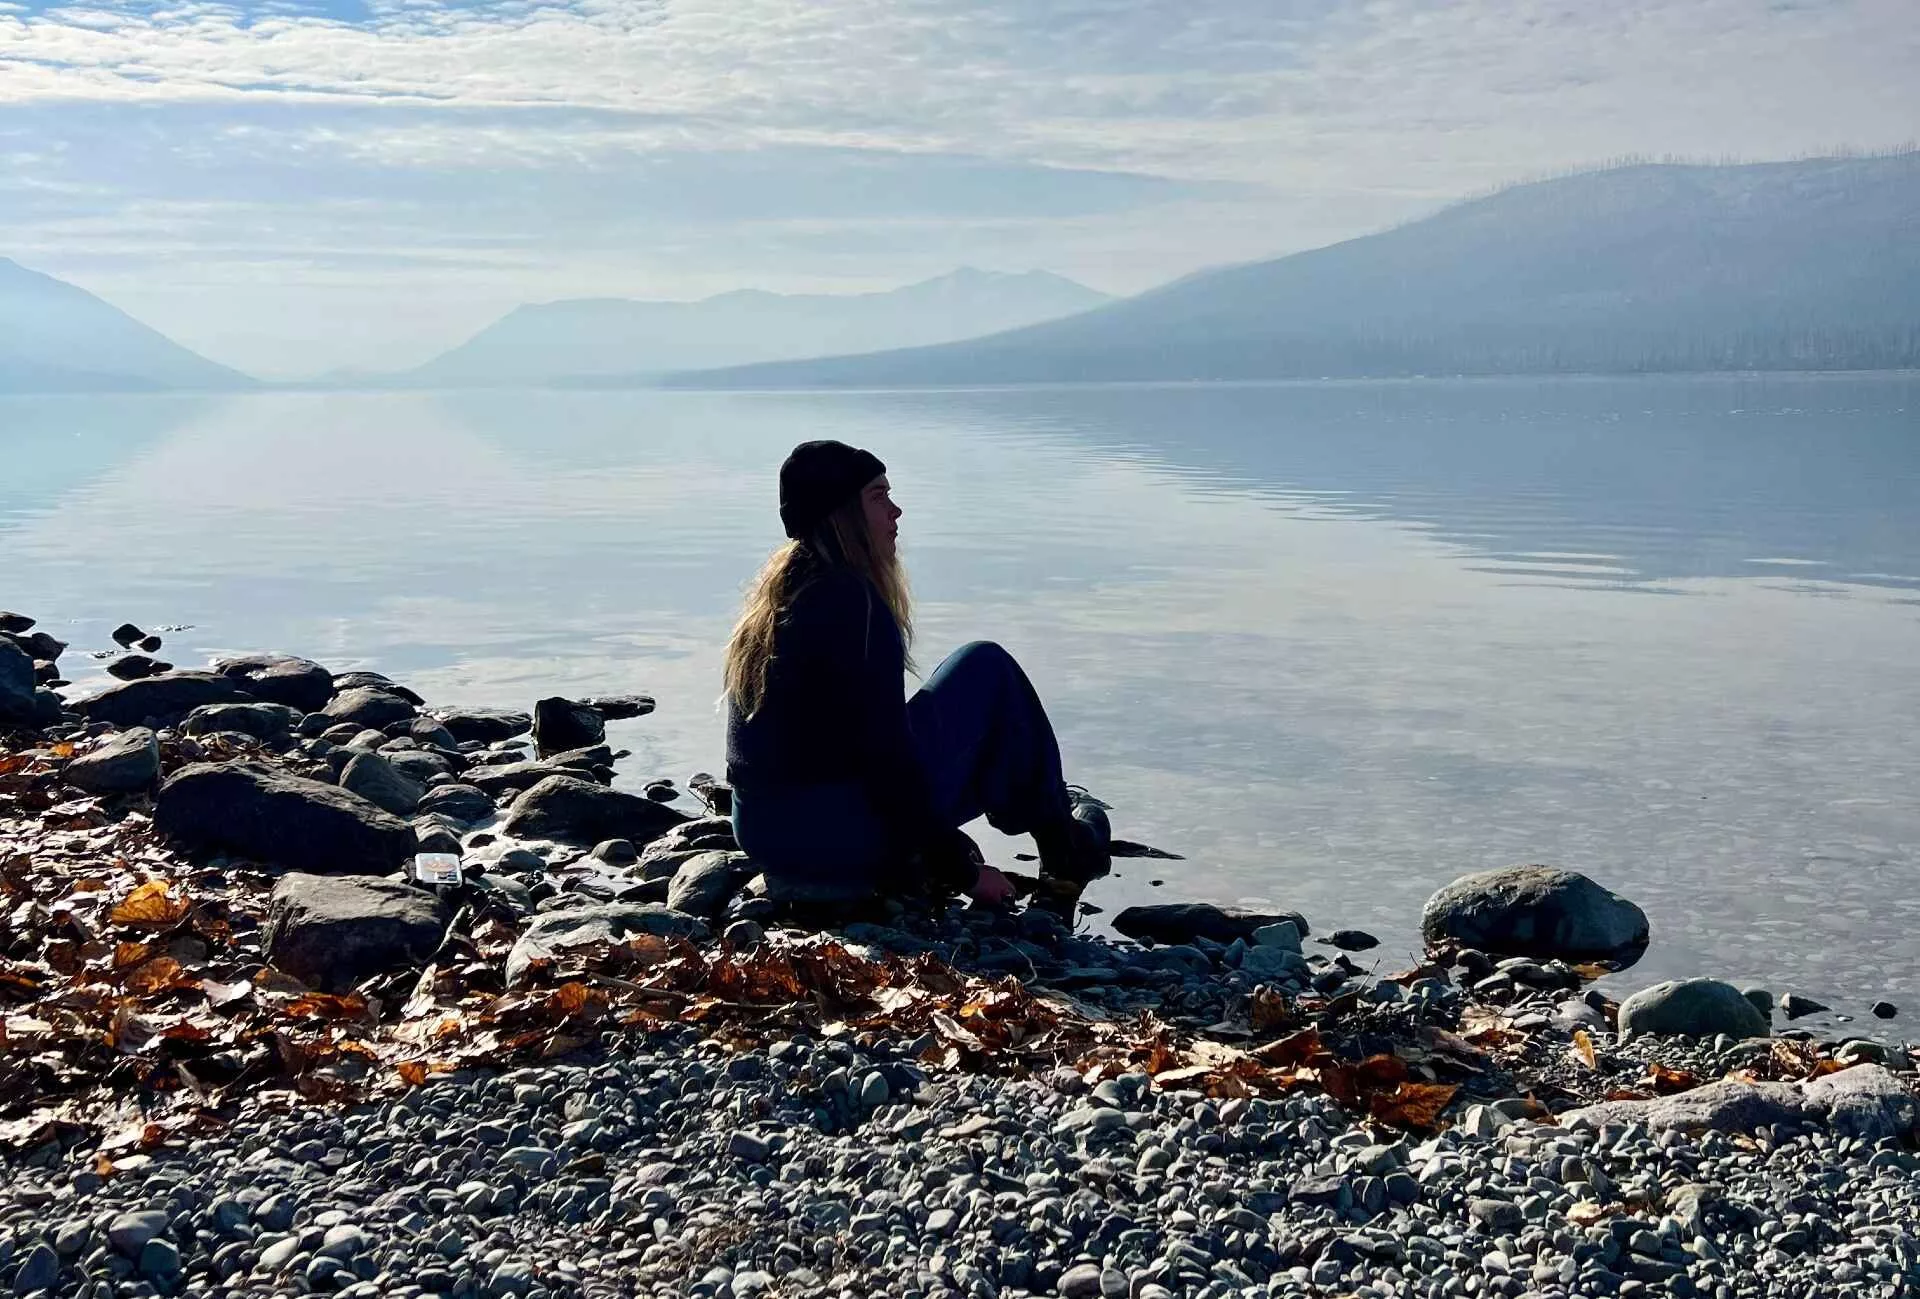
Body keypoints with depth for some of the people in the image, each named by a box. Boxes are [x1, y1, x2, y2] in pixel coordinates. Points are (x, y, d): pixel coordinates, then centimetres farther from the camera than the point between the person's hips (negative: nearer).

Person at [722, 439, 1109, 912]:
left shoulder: (775, 592, 11)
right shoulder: (851, 601, -17)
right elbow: (886, 758, -20)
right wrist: (964, 871, -11)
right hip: (842, 839, -9)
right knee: (987, 668, 3)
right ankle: (1063, 860, 14)